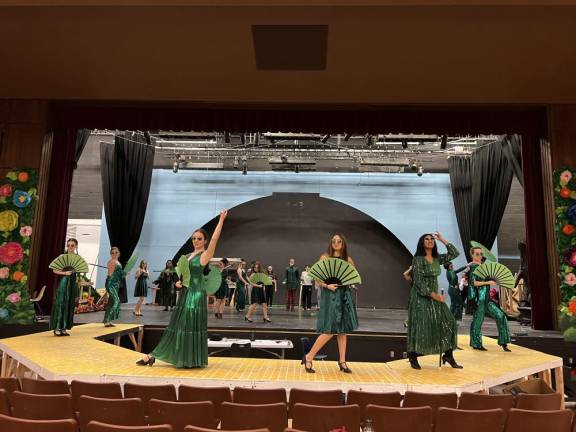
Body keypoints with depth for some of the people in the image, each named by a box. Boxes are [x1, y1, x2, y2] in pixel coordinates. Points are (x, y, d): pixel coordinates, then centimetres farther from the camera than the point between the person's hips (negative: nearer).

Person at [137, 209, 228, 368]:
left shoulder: (205, 255, -7)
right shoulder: (188, 256, 14)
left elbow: (214, 239, -21)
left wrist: (221, 220, -24)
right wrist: (179, 282, 0)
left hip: (196, 294, -7)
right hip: (185, 294, 7)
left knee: (192, 327, -3)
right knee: (177, 326, 11)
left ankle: (192, 359, 9)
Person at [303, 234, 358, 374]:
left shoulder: (348, 260, 8)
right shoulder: (325, 257, -1)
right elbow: (318, 278, -3)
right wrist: (327, 285, -19)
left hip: (344, 296, 4)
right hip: (330, 295, -4)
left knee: (343, 330, 7)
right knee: (329, 330, -9)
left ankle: (342, 361, 16)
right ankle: (308, 357, 3)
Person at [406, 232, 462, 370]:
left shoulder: (437, 259, 8)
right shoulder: (417, 259, -11)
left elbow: (455, 253, 8)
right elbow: (419, 281, -16)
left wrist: (442, 239, 3)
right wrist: (433, 295, -21)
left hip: (434, 295, 7)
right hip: (421, 297, -6)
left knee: (448, 322, -1)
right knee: (420, 326, -5)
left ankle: (448, 355, 8)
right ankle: (413, 357, 10)